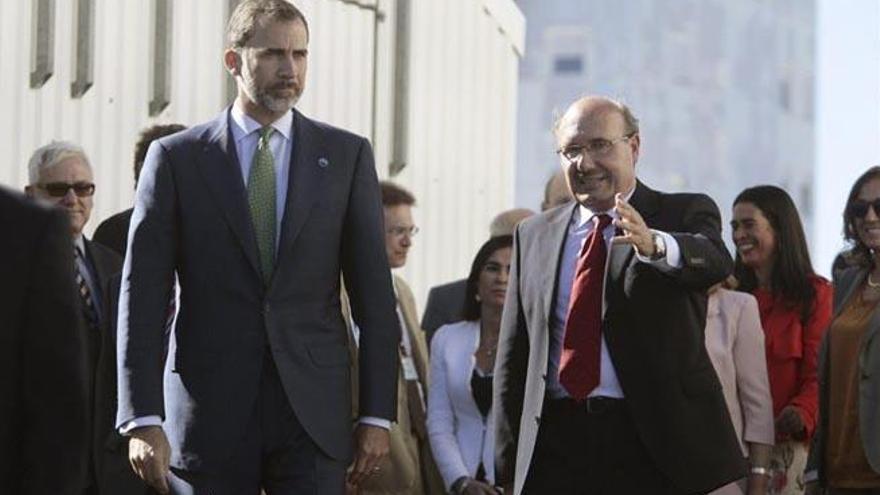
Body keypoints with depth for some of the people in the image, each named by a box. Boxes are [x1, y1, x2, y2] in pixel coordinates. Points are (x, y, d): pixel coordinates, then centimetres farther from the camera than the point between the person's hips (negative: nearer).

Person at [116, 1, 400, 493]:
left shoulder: (346, 155, 8)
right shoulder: (176, 158, 4)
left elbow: (374, 295, 7)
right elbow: (144, 296, 0)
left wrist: (377, 415, 2)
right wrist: (143, 420, -8)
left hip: (314, 413, 1)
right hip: (209, 412, 0)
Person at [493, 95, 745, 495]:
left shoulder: (685, 215, 4)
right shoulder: (534, 235, 14)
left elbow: (715, 261, -20)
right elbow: (513, 356, 14)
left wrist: (653, 244, -42)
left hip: (658, 448, -3)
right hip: (554, 452, 3)